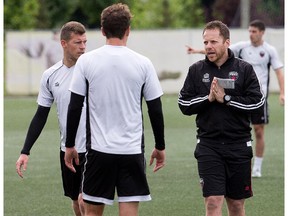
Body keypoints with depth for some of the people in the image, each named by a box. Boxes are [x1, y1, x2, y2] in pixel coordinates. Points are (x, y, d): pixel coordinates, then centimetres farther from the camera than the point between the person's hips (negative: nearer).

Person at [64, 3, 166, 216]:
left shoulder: (86, 61, -2)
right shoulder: (143, 63, -2)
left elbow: (75, 107, 0)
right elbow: (156, 110, 3)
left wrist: (69, 146, 10)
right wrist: (160, 147, 14)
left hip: (99, 150, 0)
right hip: (132, 151, 0)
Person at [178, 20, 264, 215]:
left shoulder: (244, 69, 0)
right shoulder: (197, 70, 4)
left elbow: (257, 103, -7)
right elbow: (184, 105, 2)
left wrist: (226, 99, -14)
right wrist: (208, 98, -12)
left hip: (239, 146, 0)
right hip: (208, 145, 0)